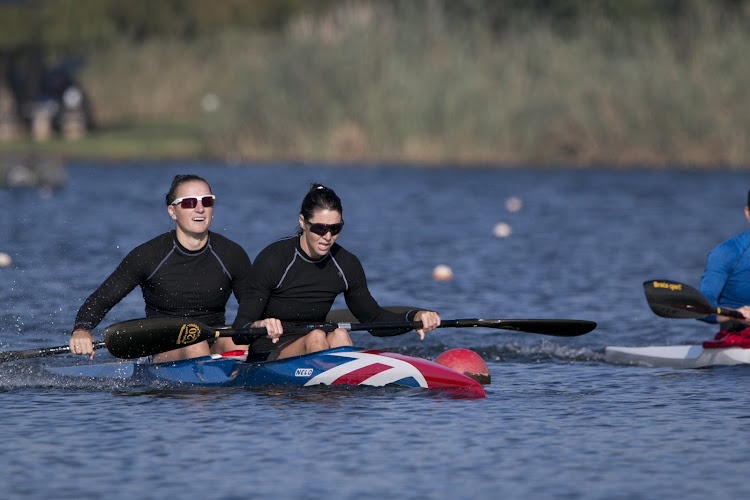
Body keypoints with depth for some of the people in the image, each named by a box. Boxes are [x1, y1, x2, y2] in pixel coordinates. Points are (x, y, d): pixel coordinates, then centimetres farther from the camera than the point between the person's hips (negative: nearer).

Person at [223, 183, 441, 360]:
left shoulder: (347, 265, 0)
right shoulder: (273, 259, -15)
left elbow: (374, 319, 12)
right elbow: (239, 330, -17)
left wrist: (415, 317, -6)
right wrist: (258, 325, -41)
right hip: (268, 358, -4)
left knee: (339, 335, -27)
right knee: (316, 337, -31)